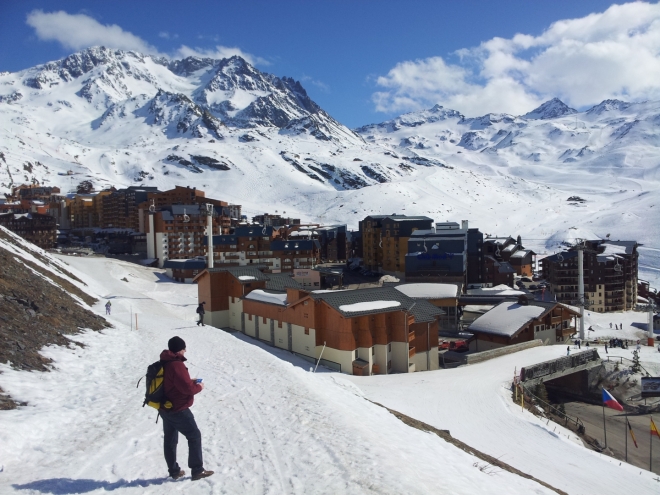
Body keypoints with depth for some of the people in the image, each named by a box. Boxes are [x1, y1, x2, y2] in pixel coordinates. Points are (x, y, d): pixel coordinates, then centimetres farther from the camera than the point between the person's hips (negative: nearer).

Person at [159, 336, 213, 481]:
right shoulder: (177, 365, -25)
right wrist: (199, 387, -6)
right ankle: (197, 471, 6)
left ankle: (174, 471, 26)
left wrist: (190, 381, 9)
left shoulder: (164, 363, 6)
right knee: (194, 436, 2)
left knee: (169, 439, 15)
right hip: (178, 410, -9)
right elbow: (188, 388, -25)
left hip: (165, 408, 9)